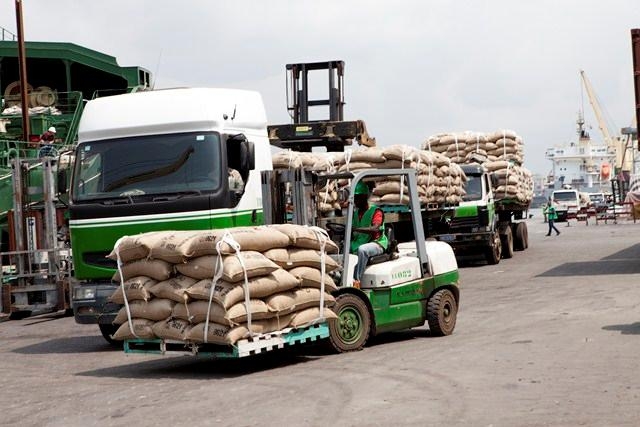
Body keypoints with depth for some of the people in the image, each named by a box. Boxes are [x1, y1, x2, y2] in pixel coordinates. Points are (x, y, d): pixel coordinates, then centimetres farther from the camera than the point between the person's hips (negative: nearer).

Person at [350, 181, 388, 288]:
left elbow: (375, 229, -26)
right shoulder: (355, 213, 14)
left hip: (376, 243, -7)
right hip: (358, 243, 7)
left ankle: (356, 280, -38)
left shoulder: (375, 211, -8)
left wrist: (355, 229, -38)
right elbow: (352, 235, 17)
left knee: (362, 249, -38)